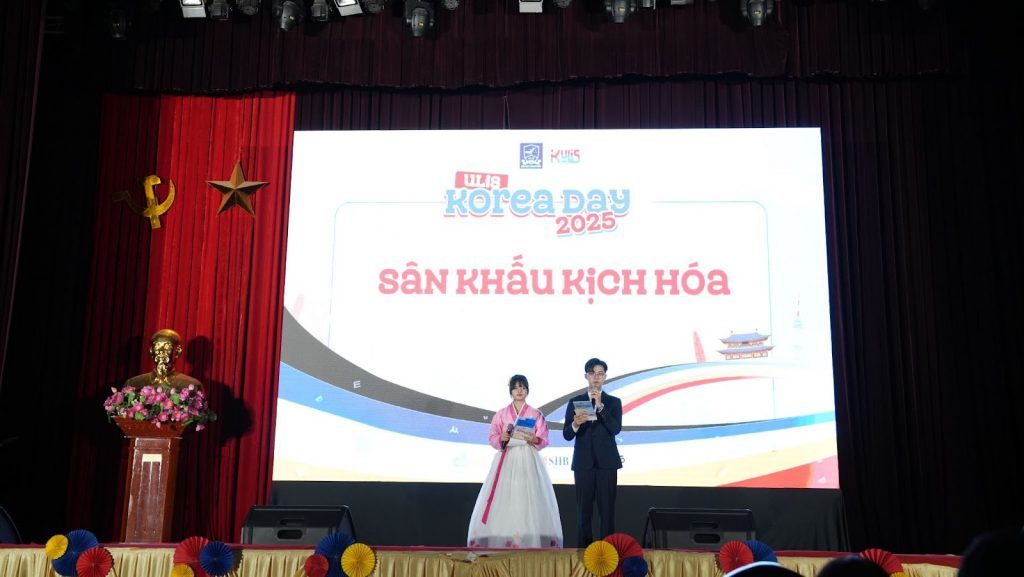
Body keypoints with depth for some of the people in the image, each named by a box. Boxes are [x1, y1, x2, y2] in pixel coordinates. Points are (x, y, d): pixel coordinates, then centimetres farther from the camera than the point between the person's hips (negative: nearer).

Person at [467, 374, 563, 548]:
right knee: (503, 499, -7)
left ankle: (531, 541, -8)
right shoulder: (501, 415, 11)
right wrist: (502, 438, -15)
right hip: (506, 460, 1)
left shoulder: (536, 415, 9)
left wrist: (533, 439, -17)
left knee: (530, 499, -9)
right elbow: (492, 439, 6)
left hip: (528, 461, -1)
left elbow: (544, 441, 3)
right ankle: (501, 541, -7)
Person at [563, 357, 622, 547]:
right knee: (583, 510, 3)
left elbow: (615, 429, -10)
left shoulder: (613, 402, 6)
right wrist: (575, 423, -21)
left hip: (607, 462, -1)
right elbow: (567, 435, 1)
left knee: (607, 509, -2)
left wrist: (600, 405, -17)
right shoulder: (575, 402, 7)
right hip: (583, 462, 1)